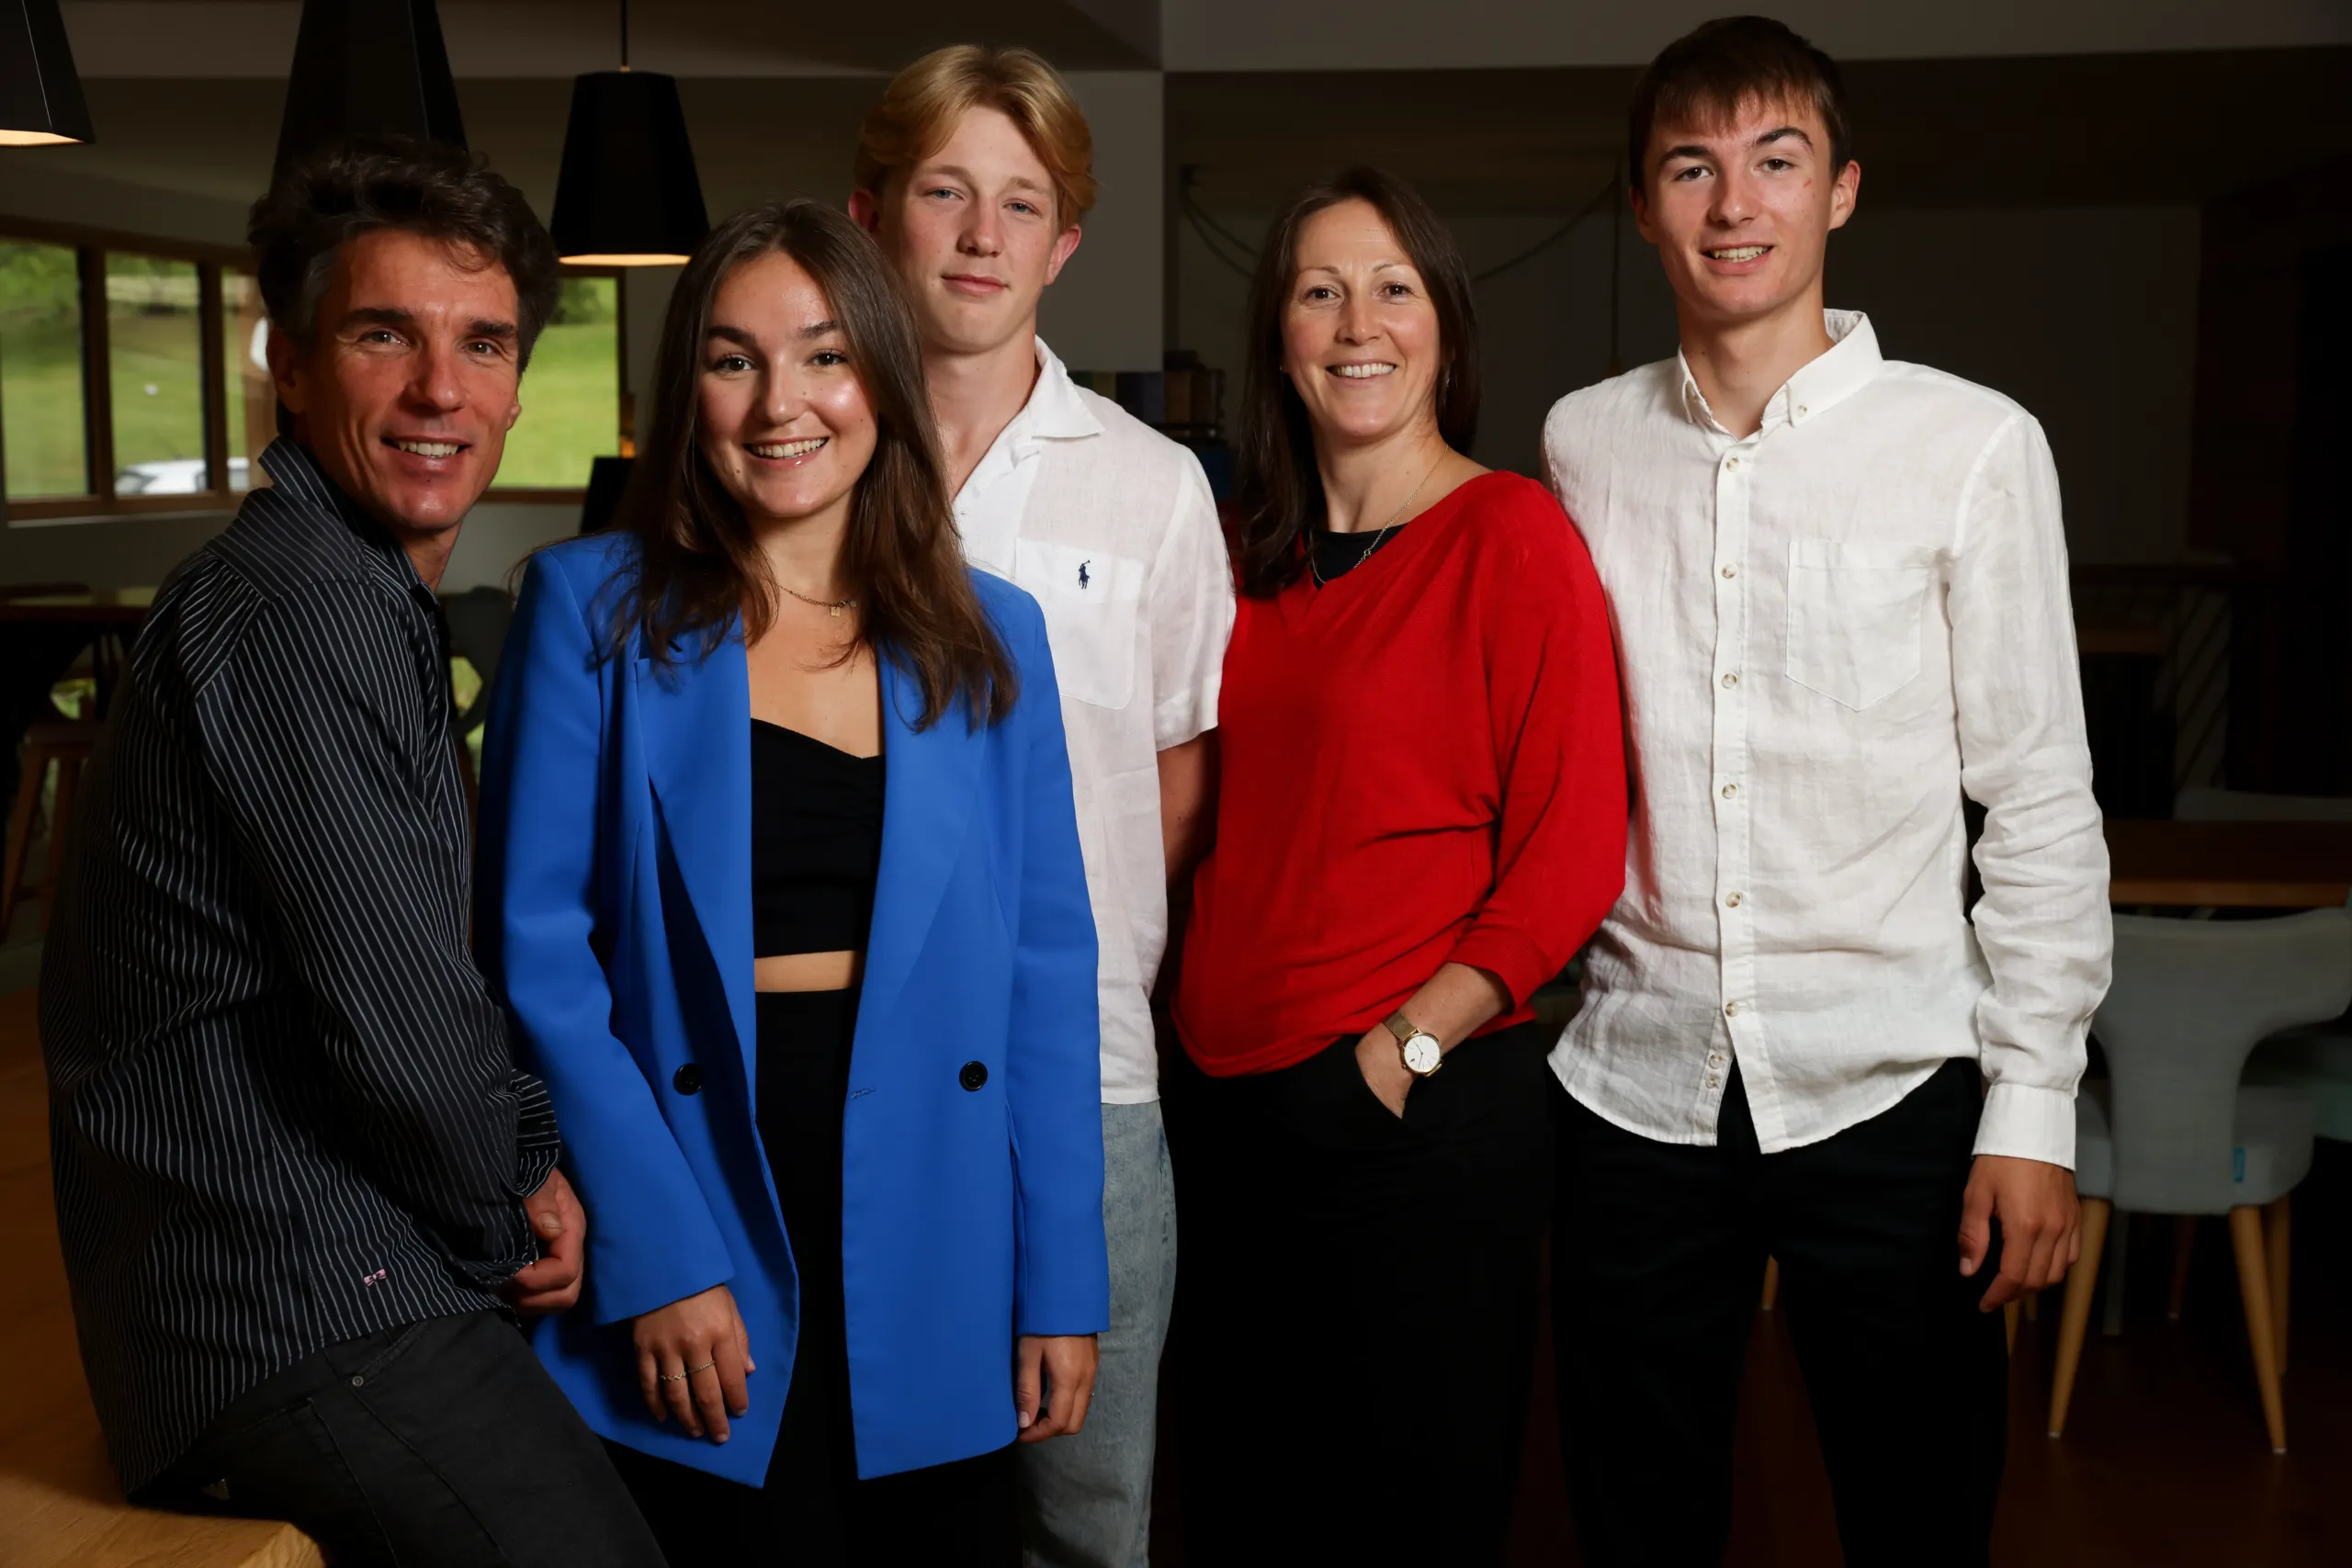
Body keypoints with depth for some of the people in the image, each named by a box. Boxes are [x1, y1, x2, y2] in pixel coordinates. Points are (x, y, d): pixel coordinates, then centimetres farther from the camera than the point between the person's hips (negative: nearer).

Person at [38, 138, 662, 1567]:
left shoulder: (370, 603, 16)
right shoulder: (298, 610, -18)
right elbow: (399, 1033, -21)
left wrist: (531, 1159, 6)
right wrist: (503, 1223, -3)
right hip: (300, 1322, -10)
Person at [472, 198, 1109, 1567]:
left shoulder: (991, 635, 6)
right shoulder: (596, 608, -2)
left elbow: (1047, 966, 5)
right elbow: (540, 948, -6)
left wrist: (1063, 1286, 1)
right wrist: (656, 1256, -13)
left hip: (937, 1257, 3)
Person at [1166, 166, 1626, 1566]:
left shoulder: (1512, 535, -9)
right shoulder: (1259, 554, 10)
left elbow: (1574, 856, -13)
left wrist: (1409, 1045, -16)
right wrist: (1214, 1009, 7)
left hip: (1423, 1115, -6)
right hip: (1233, 1104, 6)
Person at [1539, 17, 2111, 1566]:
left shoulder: (1974, 445, -3)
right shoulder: (1584, 441, 5)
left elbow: (2042, 800, -2)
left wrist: (2034, 1106, -6)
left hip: (1890, 1090, -2)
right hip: (1639, 1082, 2)